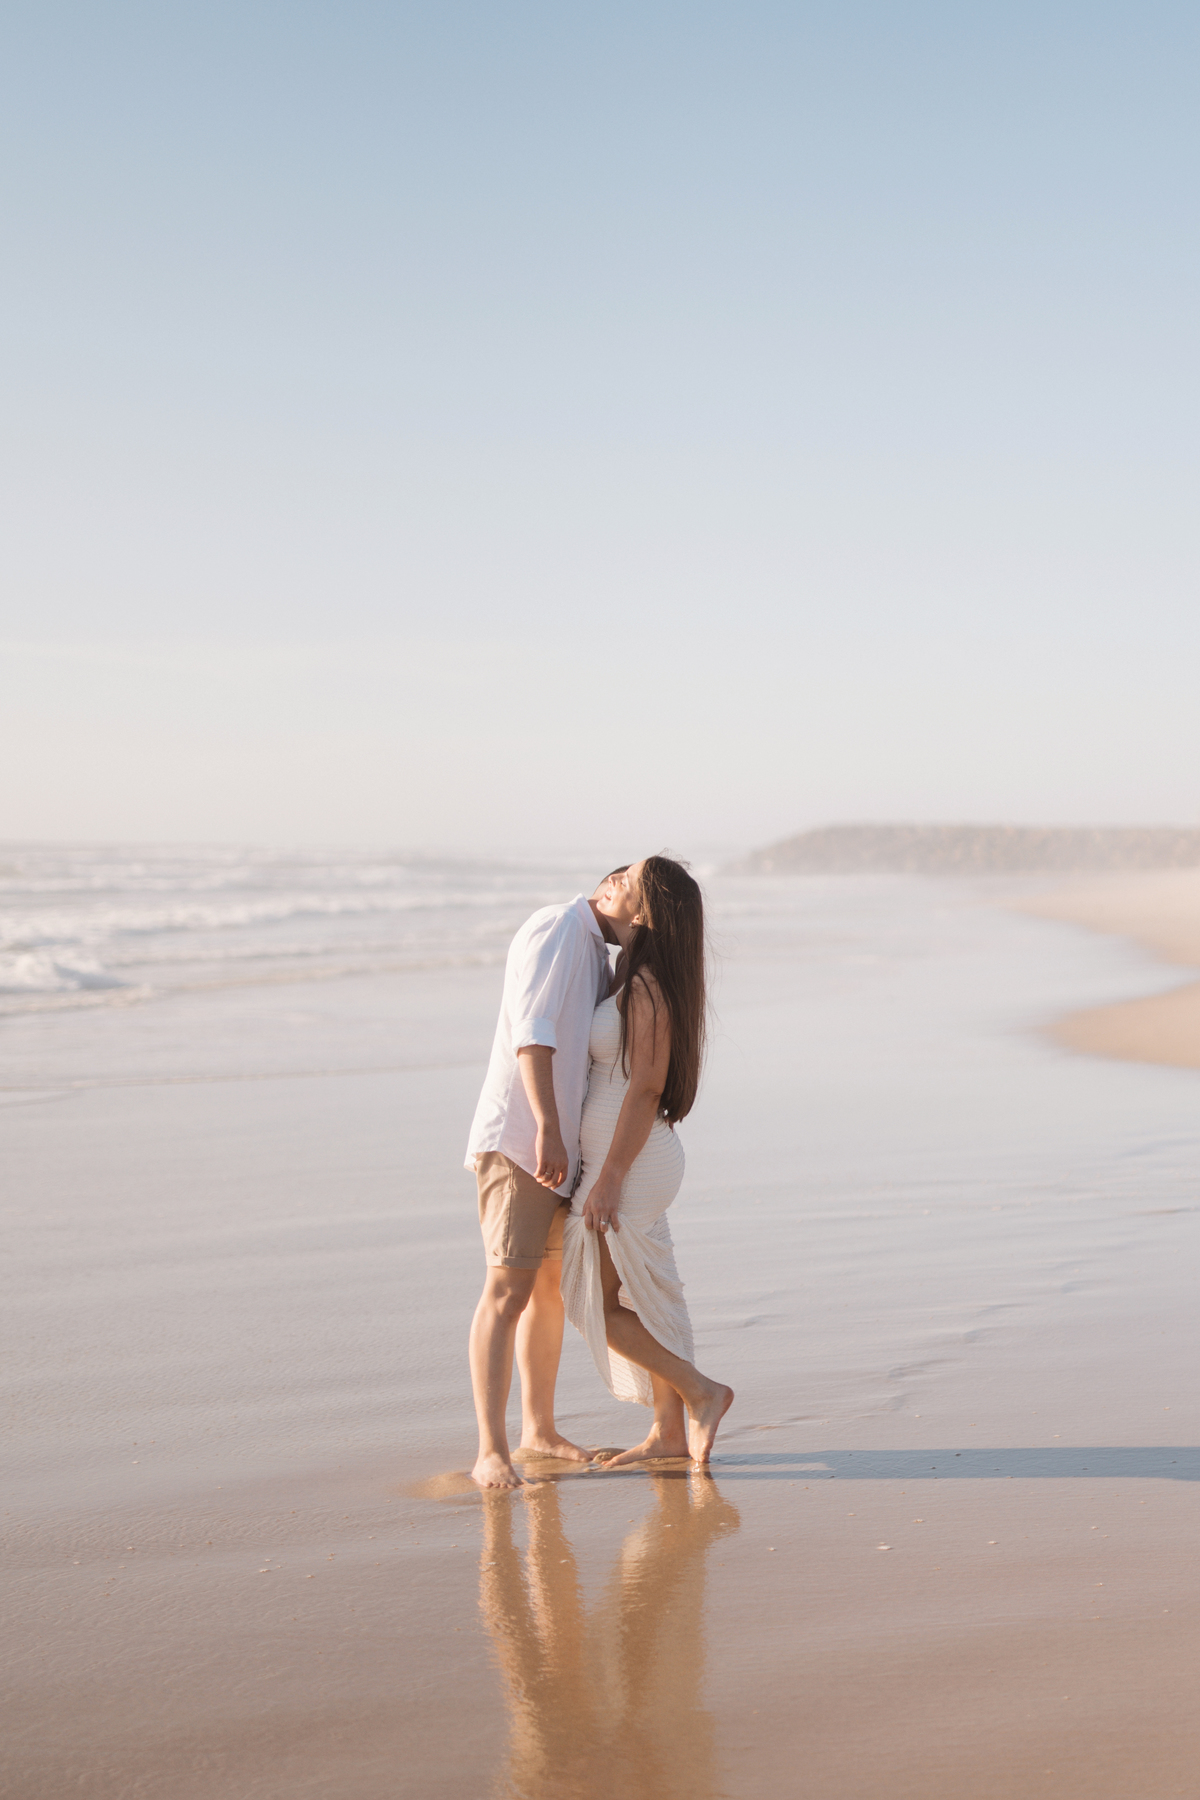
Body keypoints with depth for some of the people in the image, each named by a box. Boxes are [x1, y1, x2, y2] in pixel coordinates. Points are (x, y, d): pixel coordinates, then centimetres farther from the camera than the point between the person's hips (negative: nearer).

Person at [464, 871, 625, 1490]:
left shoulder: (596, 953, 20)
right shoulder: (557, 928, -10)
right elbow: (531, 1031, -22)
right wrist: (547, 1129, -29)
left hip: (561, 1144, 10)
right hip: (519, 1139, -10)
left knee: (552, 1287, 15)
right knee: (508, 1289, -13)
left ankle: (539, 1426, 27)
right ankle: (491, 1451, -15)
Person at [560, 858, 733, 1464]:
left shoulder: (648, 987, -19)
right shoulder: (641, 980, 9)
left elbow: (647, 1088, -21)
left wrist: (610, 1178, -21)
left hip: (628, 1167, -10)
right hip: (632, 1162, 10)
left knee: (601, 1306, -1)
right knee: (641, 1300, 14)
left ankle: (702, 1392, 4)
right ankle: (670, 1431, 20)